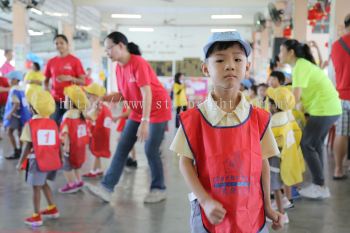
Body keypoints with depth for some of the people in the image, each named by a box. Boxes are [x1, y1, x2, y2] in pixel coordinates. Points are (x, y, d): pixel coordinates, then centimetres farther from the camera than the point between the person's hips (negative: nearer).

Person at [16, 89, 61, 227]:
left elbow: (28, 146, -13)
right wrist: (59, 159, 16)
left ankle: (36, 217, 15)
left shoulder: (30, 124, -11)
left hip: (37, 161, -6)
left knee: (36, 187, 6)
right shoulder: (53, 124, 4)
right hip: (51, 160, 6)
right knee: (43, 184, 25)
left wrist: (20, 162, -5)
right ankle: (52, 209, 33)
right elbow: (57, 144, 4)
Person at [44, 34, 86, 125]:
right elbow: (46, 80, 19)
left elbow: (83, 81, -3)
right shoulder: (51, 62, 10)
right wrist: (47, 91, 1)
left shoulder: (75, 60, -1)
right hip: (55, 100, 3)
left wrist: (70, 78, -17)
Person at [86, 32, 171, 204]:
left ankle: (159, 189, 13)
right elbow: (124, 95, 6)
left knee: (150, 150, -5)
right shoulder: (119, 67, 2)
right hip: (138, 112, 8)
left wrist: (144, 122, -32)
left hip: (158, 109, -8)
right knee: (122, 148, 1)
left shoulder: (138, 63, -22)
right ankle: (107, 187, 1)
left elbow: (147, 94, -26)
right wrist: (102, 98, -10)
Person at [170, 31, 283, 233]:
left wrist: (267, 206, 5)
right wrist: (206, 201, -14)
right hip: (211, 212, -1)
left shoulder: (258, 118, -3)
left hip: (251, 213, 2)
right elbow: (186, 163, -6)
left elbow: (263, 163, 3)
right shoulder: (195, 118, -9)